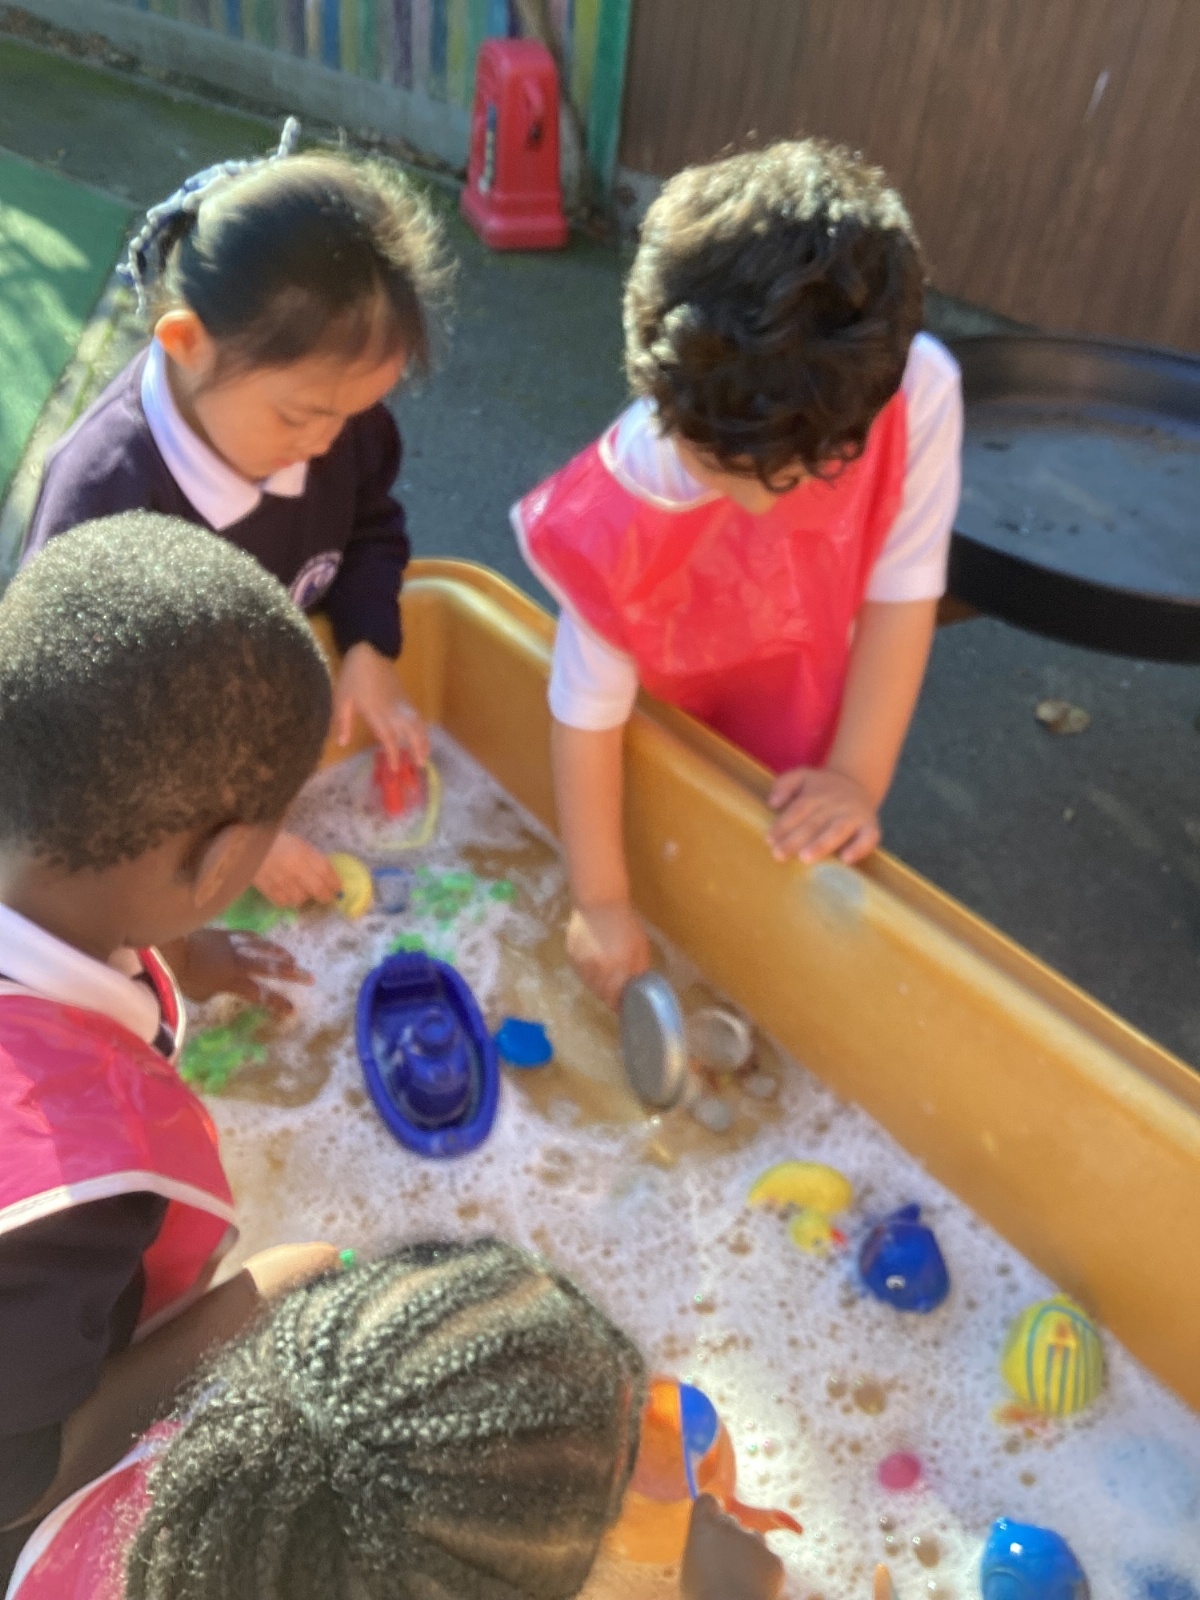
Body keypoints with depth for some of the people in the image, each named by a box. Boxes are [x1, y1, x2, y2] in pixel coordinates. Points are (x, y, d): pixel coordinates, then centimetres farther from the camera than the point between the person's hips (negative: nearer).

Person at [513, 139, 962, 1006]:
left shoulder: (920, 394, -34)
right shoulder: (618, 519, -36)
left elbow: (901, 594, -22)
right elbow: (587, 711, -27)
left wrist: (858, 778, -19)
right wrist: (602, 901, -19)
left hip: (789, 750, 2)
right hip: (663, 740, -1)